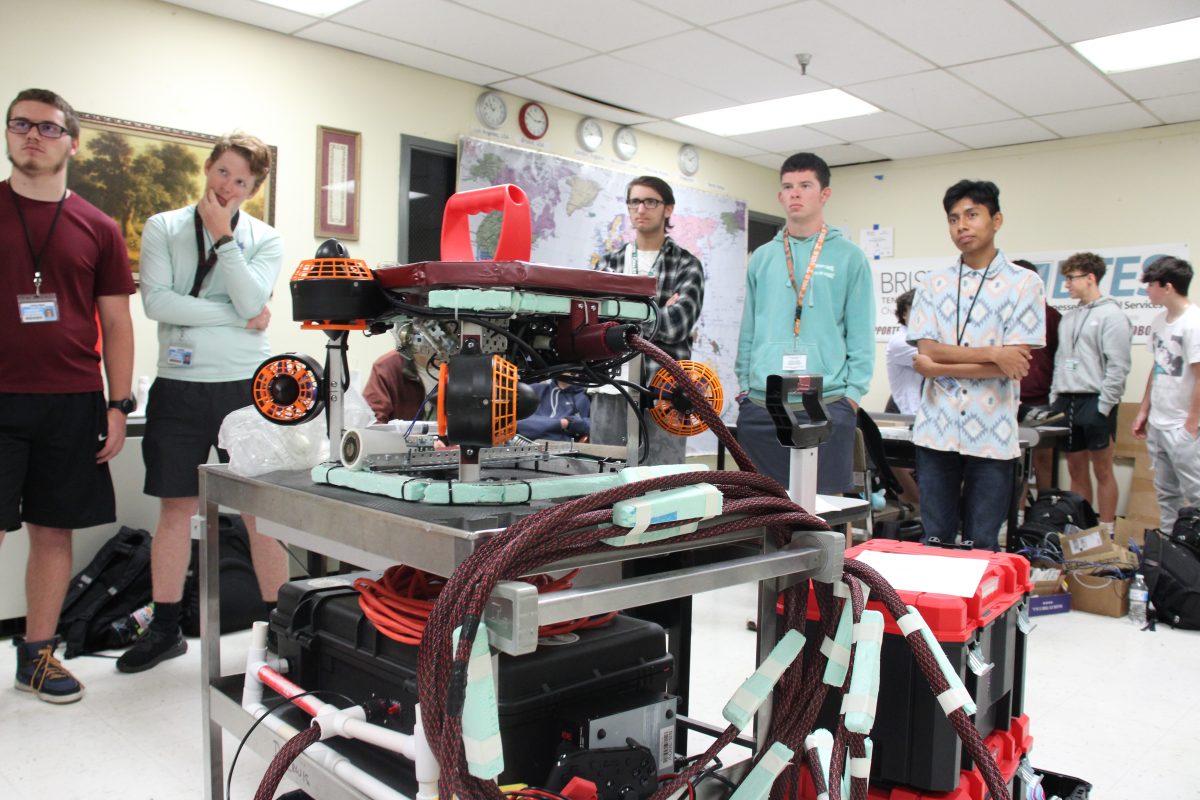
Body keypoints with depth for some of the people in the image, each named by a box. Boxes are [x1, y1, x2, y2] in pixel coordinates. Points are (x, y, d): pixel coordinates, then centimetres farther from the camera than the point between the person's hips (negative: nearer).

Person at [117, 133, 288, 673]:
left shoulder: (264, 239, 5)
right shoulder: (162, 228, 5)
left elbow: (251, 301, -12)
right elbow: (156, 301, -9)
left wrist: (223, 235, -11)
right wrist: (238, 318, -11)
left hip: (245, 387, -1)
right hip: (178, 387, 1)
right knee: (176, 508, 8)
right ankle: (165, 629, 22)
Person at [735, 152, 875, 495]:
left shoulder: (848, 257, 3)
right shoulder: (762, 257, 12)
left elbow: (860, 335, 0)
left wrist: (853, 393, -6)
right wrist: (744, 386, 9)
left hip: (826, 406, -3)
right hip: (760, 407, 3)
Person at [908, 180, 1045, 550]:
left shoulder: (1023, 284, 0)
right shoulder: (933, 284, 8)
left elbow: (1015, 364, -8)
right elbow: (927, 351, -3)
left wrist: (941, 367, -10)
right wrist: (993, 353, -12)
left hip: (991, 436, -2)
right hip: (937, 430, 2)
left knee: (982, 544, 7)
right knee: (934, 540, 9)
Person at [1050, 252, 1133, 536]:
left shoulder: (1111, 315, -7)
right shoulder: (1070, 317, 16)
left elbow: (1118, 366, -12)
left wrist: (1104, 406, -16)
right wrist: (1055, 397, 12)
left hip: (1095, 402, -7)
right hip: (1067, 402, 7)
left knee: (1102, 470, 0)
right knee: (1076, 468, 11)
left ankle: (1107, 532, 7)